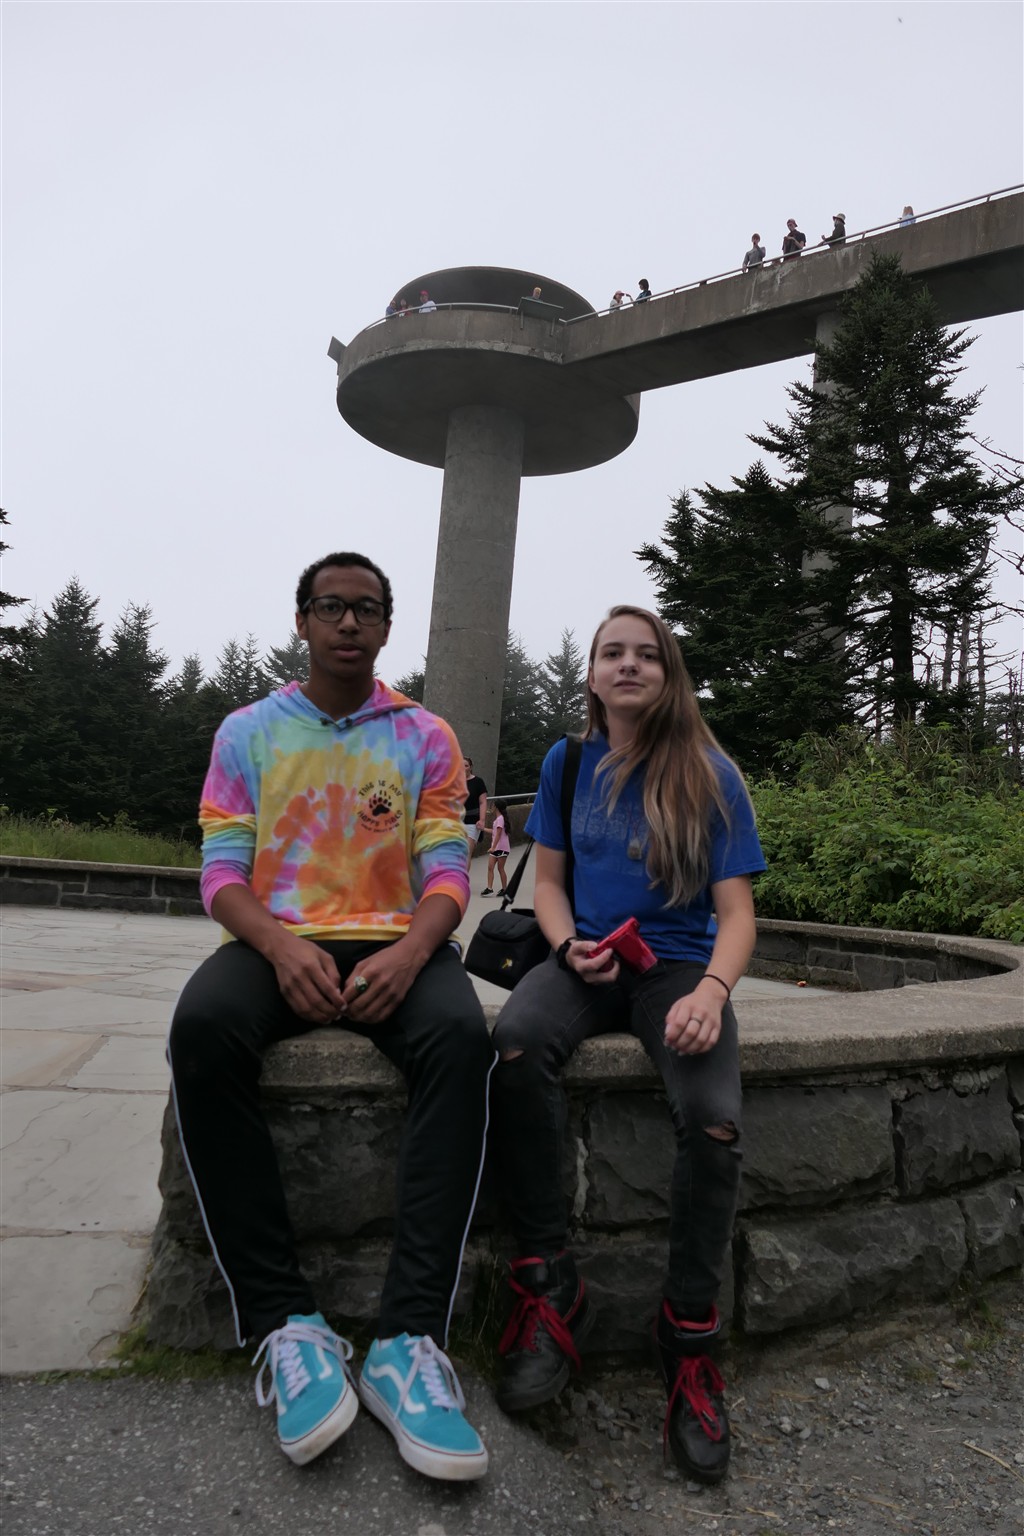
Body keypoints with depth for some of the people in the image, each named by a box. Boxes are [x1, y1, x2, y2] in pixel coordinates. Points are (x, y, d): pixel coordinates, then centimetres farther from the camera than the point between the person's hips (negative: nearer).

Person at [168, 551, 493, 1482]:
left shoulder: (425, 737, 10)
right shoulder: (248, 732, 12)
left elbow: (446, 872, 2)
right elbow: (222, 871, 3)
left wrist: (410, 951, -20)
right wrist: (281, 946, -18)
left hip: (393, 949, 0)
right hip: (276, 945, 1)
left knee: (460, 1035, -33)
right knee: (203, 1026, -33)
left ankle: (410, 1340, -29)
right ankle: (286, 1324, -25)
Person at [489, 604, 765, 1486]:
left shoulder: (711, 776, 0)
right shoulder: (568, 762, 8)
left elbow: (736, 911, -3)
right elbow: (547, 879, 12)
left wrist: (712, 990, -22)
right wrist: (569, 945, -9)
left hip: (679, 965, -1)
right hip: (589, 961, 2)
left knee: (715, 1121, -29)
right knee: (516, 1043, -32)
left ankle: (690, 1340, -5)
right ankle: (553, 1291, -17)